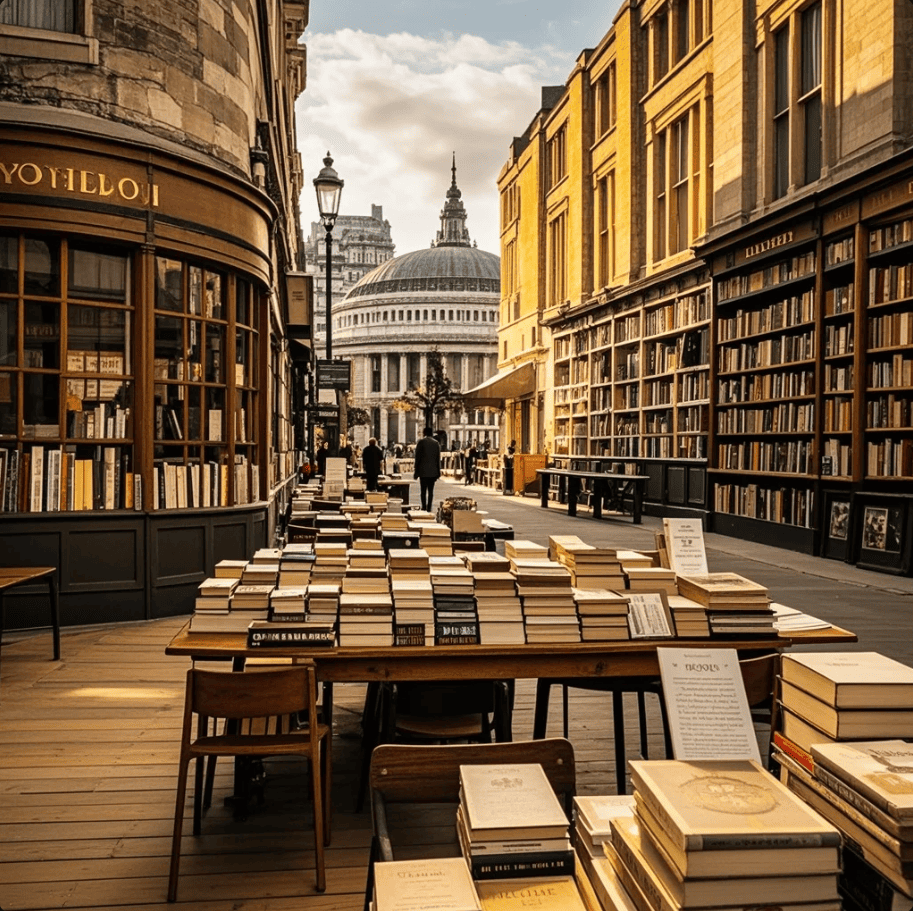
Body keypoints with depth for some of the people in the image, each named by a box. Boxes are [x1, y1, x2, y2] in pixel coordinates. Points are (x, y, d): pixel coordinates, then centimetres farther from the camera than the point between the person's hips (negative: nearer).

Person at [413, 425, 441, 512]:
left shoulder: (421, 442, -3)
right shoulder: (436, 443, 6)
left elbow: (417, 457, -5)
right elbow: (438, 459, 7)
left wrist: (416, 471, 0)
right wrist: (438, 471, 13)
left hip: (423, 470, -2)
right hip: (433, 471, 3)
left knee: (423, 490, 1)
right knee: (431, 490, 5)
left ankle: (424, 507, -4)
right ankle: (429, 508, 3)